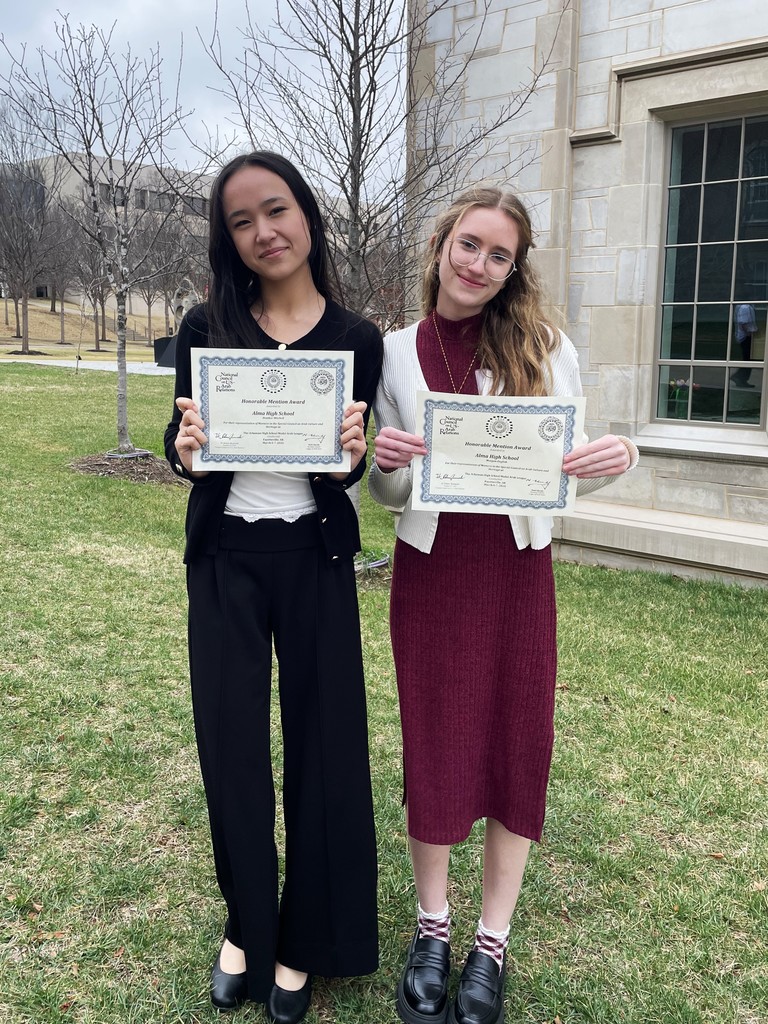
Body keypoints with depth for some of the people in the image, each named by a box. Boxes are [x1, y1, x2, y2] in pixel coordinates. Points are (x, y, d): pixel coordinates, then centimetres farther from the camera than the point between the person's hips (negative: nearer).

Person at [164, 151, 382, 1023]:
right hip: (226, 557, 1)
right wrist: (185, 450, -21)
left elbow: (350, 470, 0)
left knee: (321, 738, 7)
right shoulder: (206, 327, -2)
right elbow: (181, 448, 2)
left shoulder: (356, 338, -3)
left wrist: (351, 454, -23)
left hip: (314, 557, 0)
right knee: (231, 741, 9)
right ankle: (247, 926, 33)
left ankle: (304, 940, 29)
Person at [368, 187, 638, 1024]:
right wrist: (382, 460, -18)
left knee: (518, 748, 7)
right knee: (432, 749, 8)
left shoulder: (546, 351, -2)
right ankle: (431, 928, 30)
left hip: (518, 570, 0)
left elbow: (567, 473, 2)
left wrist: (618, 458, -20)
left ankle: (492, 944, 27)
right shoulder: (395, 353, 1)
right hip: (429, 570, 0)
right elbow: (389, 494, 5)